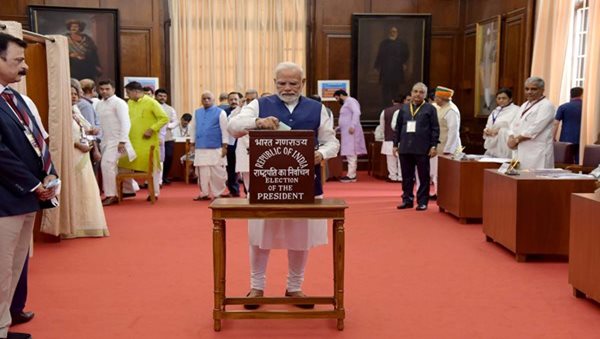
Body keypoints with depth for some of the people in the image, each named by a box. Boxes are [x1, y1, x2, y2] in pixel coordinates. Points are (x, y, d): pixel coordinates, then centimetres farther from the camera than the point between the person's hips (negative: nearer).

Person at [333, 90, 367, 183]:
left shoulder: (350, 101, -6)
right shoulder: (346, 103, 24)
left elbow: (357, 112, -21)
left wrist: (352, 126, -27)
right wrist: (338, 128, 24)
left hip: (351, 131, -10)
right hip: (347, 132, 10)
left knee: (351, 153, -11)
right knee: (350, 154, 8)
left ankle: (351, 176, -13)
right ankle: (351, 174, 10)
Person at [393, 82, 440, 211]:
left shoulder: (430, 109, 2)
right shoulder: (404, 108, 12)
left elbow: (435, 128, -2)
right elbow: (398, 127, 14)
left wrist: (434, 146, -8)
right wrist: (396, 144, 9)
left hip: (422, 148, -3)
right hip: (405, 147, 4)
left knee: (423, 176, 3)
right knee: (407, 176, 10)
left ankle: (422, 201, 10)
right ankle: (407, 200, 19)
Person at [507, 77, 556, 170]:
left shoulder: (546, 105, -5)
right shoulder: (525, 105, 21)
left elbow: (535, 128, -15)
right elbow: (515, 124, 17)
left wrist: (516, 139, -10)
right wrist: (511, 138, -3)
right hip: (521, 151, 8)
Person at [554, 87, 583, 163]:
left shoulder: (563, 107, 1)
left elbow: (556, 123, -4)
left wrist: (553, 138, 2)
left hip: (565, 140, -1)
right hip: (580, 140, 1)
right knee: (578, 163, 3)